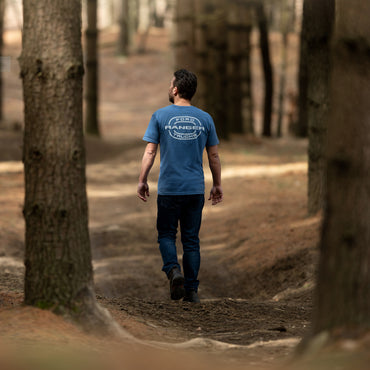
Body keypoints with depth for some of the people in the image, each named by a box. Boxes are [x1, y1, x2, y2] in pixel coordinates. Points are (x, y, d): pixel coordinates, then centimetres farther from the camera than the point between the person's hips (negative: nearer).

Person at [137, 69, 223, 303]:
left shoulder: (161, 116, -4)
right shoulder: (205, 119, 4)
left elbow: (150, 152, -6)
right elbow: (214, 156, 7)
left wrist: (142, 181, 2)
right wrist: (217, 185, 16)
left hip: (169, 189, -2)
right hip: (196, 189, 2)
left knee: (167, 234, 10)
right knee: (191, 239, 8)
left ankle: (173, 269, -15)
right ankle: (191, 289, 7)